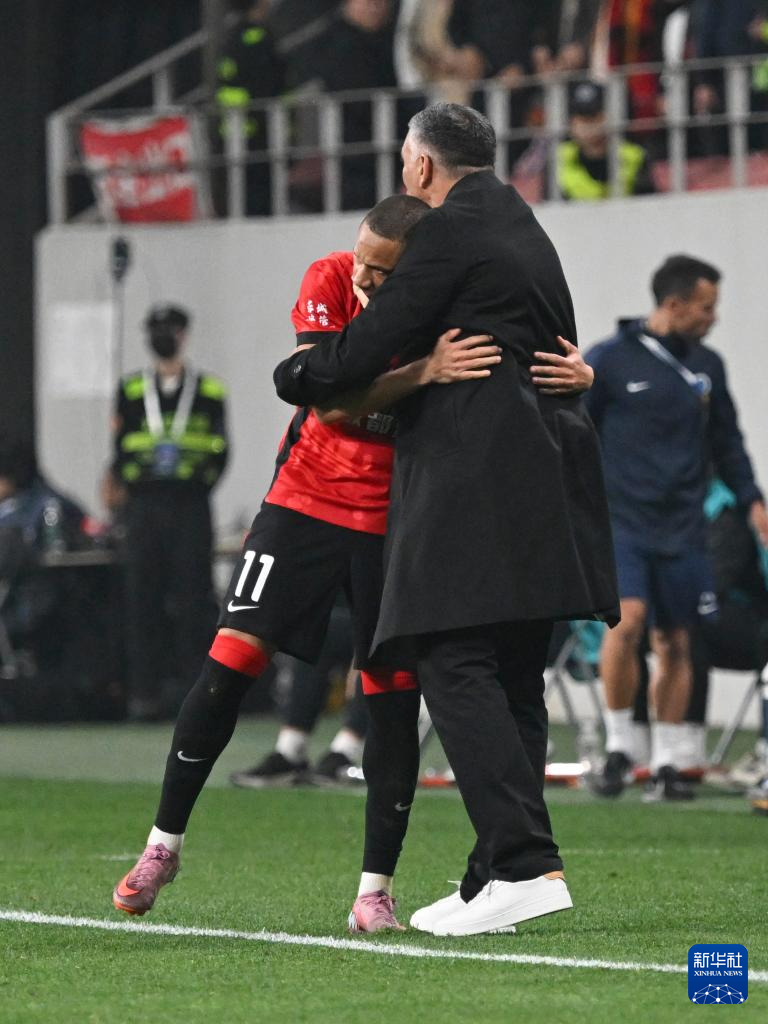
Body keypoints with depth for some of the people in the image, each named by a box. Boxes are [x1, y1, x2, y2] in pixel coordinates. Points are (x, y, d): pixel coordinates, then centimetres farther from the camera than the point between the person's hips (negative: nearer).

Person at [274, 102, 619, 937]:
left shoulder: (450, 232, -6)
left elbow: (365, 348, -9)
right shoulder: (524, 231, 23)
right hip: (542, 483, 10)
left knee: (457, 668, -12)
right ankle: (497, 879, 12)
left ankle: (527, 867, -22)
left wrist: (293, 375, 12)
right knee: (511, 680, 10)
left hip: (475, 484, -10)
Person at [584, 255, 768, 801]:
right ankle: (618, 747, -6)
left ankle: (666, 762, 14)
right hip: (621, 523, -4)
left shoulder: (707, 366, 9)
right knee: (627, 619, -21)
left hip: (683, 530, 4)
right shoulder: (608, 361, -5)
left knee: (675, 644, 5)